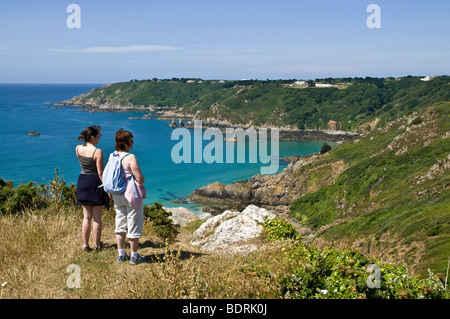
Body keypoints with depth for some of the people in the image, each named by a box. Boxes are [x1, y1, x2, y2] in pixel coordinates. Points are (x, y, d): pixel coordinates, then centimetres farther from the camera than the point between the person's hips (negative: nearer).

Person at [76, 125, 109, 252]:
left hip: (83, 182, 5)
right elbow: (100, 173, -17)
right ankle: (97, 245, 14)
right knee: (97, 217, 6)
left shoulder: (78, 148, 0)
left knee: (86, 216, 13)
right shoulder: (97, 152, -17)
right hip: (96, 183, -5)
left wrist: (87, 142, 12)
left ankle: (85, 244, 15)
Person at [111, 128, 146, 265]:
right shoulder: (130, 157, -17)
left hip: (117, 195, 7)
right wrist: (142, 180, 4)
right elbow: (140, 178, -17)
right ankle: (134, 256, 10)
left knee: (120, 225, 15)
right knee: (134, 225, 3)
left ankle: (121, 254, 21)